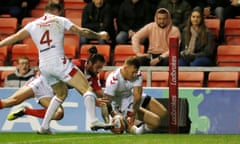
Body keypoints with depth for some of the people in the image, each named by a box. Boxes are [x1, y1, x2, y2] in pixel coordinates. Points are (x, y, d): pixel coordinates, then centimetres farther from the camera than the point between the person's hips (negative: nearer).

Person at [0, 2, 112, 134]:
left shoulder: (33, 25, 16)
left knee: (61, 93, 26)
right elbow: (82, 32, 9)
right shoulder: (60, 20, 8)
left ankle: (44, 127, 19)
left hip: (44, 67, 5)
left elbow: (15, 37, 8)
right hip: (59, 63, -5)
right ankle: (93, 121, -23)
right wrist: (99, 35, 21)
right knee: (86, 88, -4)